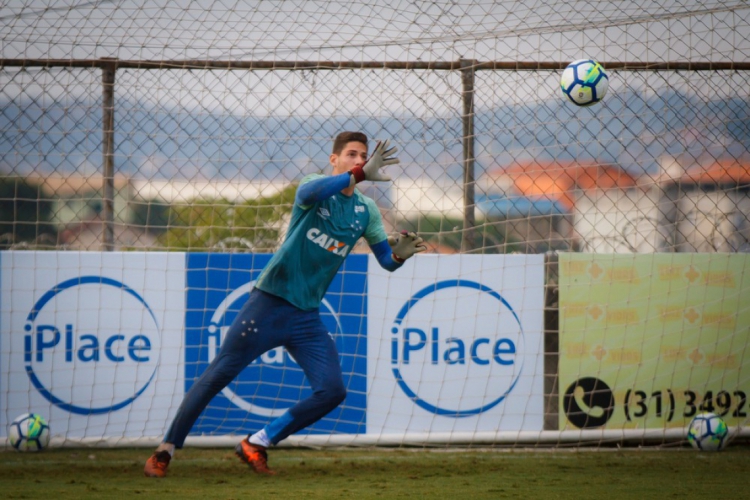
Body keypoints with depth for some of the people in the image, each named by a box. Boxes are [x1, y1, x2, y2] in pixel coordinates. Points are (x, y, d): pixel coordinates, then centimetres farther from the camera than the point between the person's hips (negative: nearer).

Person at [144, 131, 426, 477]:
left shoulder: (365, 211, 8)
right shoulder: (315, 186, -8)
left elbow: (386, 261, 10)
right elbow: (310, 193, -34)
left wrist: (399, 255, -14)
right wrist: (360, 174, -43)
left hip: (308, 318, 5)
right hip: (270, 303, -5)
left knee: (332, 391, -7)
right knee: (217, 377, -3)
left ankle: (257, 445, 7)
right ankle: (165, 451, 8)